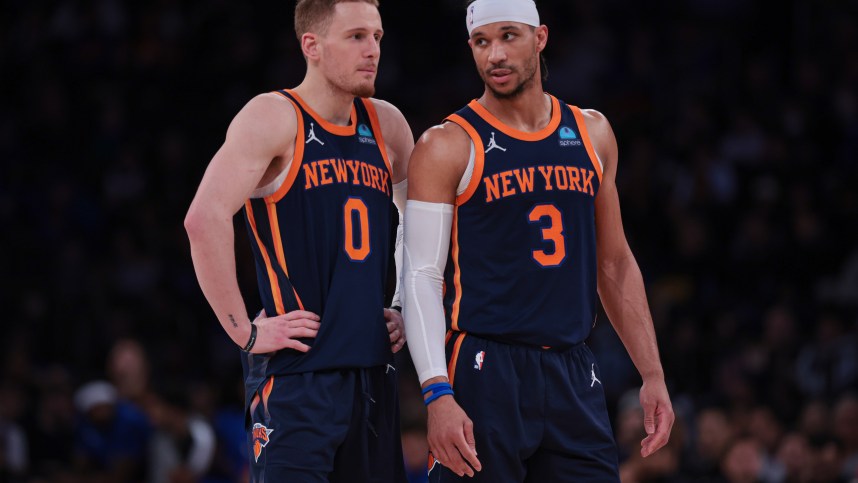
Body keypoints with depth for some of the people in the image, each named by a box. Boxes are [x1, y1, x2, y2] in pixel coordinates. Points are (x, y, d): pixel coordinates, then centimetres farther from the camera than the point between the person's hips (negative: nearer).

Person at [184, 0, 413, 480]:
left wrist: (409, 313, 16)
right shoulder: (274, 118, -8)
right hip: (296, 372, -7)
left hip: (372, 369, 7)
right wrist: (246, 332, -19)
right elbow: (205, 220, -20)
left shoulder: (386, 126, 13)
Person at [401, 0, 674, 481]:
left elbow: (615, 265, 18)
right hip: (485, 373, -5)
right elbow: (421, 278, -9)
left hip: (574, 376, 5)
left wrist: (652, 373, 12)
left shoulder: (591, 134, 12)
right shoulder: (449, 146, -4)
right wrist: (438, 395, -20)